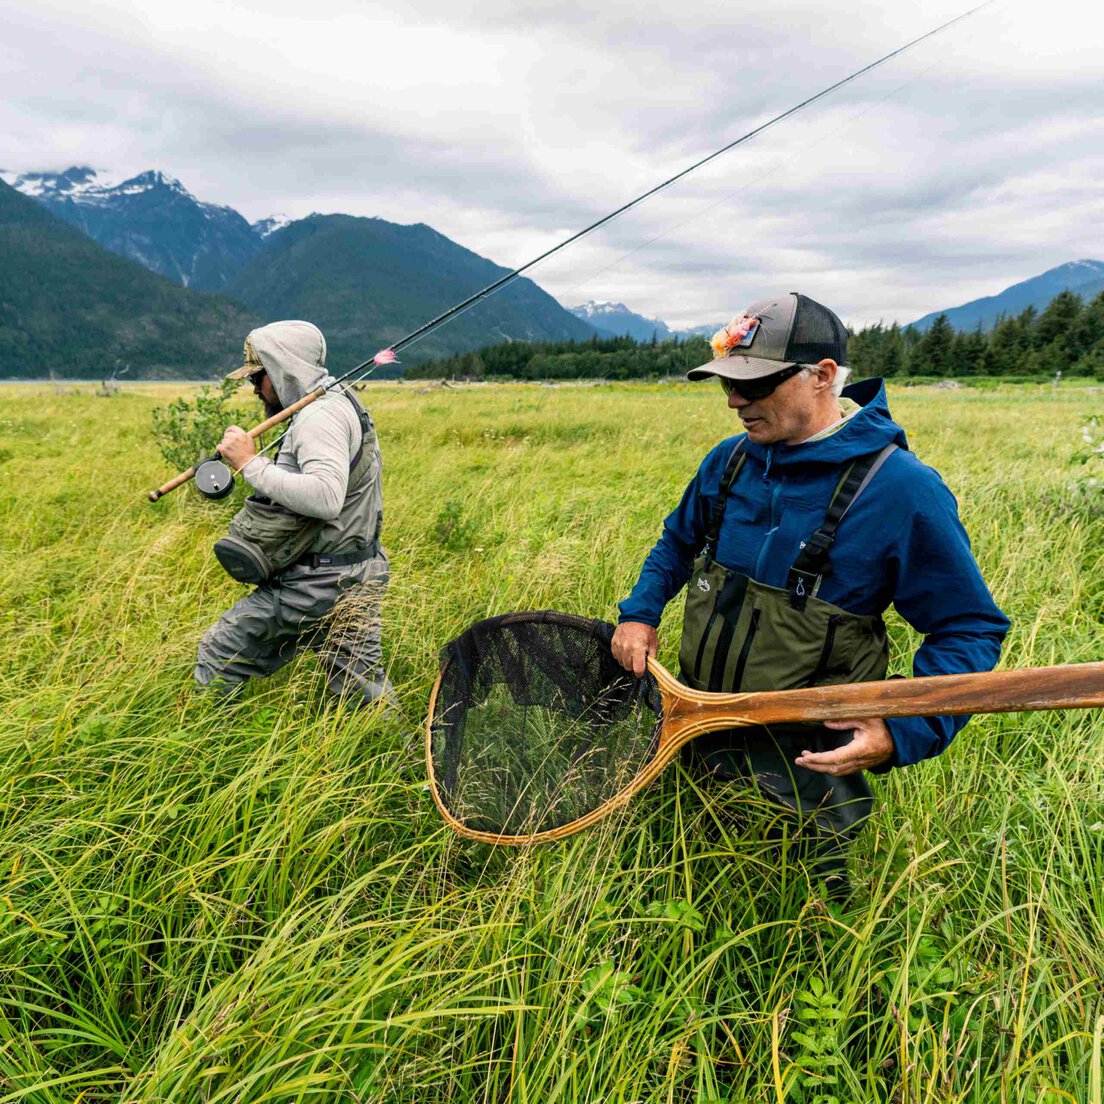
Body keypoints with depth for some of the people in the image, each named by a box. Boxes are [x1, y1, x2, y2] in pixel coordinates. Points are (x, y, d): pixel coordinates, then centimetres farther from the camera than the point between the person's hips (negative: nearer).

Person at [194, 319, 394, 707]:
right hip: (354, 583, 10)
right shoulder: (341, 405, 16)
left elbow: (325, 497, -33)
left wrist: (251, 463, -25)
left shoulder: (321, 415, -17)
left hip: (317, 584, -10)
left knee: (218, 654, 5)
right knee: (363, 684, 15)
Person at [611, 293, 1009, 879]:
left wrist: (905, 732, -27)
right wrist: (640, 612, 0)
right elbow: (678, 540, 17)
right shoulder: (729, 460, -2)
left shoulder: (902, 489, -21)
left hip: (809, 768, -5)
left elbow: (970, 630, -13)